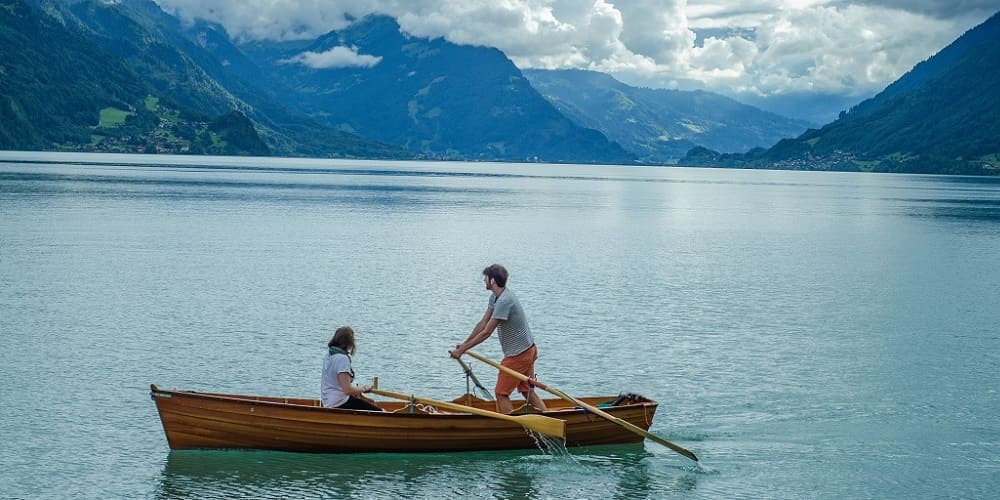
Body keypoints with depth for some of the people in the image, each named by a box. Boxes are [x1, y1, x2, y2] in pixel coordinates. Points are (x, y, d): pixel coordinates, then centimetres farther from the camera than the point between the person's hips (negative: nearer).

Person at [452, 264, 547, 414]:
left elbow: (486, 333, -23)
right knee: (527, 391, 16)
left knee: (501, 393, -1)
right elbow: (483, 323, 10)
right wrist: (464, 344, 6)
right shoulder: (495, 297, 6)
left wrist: (462, 349, -17)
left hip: (518, 355, -10)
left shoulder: (504, 301, -25)